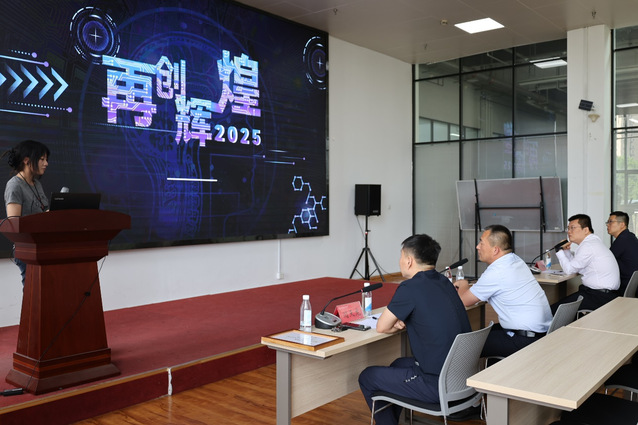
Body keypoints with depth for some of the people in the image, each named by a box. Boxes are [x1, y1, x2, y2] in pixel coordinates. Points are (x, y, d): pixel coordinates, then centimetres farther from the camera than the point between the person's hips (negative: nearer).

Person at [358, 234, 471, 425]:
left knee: (367, 377, 10)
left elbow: (382, 327, -7)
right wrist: (402, 322, 5)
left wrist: (397, 324, 13)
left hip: (438, 386, -8)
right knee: (399, 364, 31)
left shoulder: (410, 287, -18)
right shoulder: (444, 282, 5)